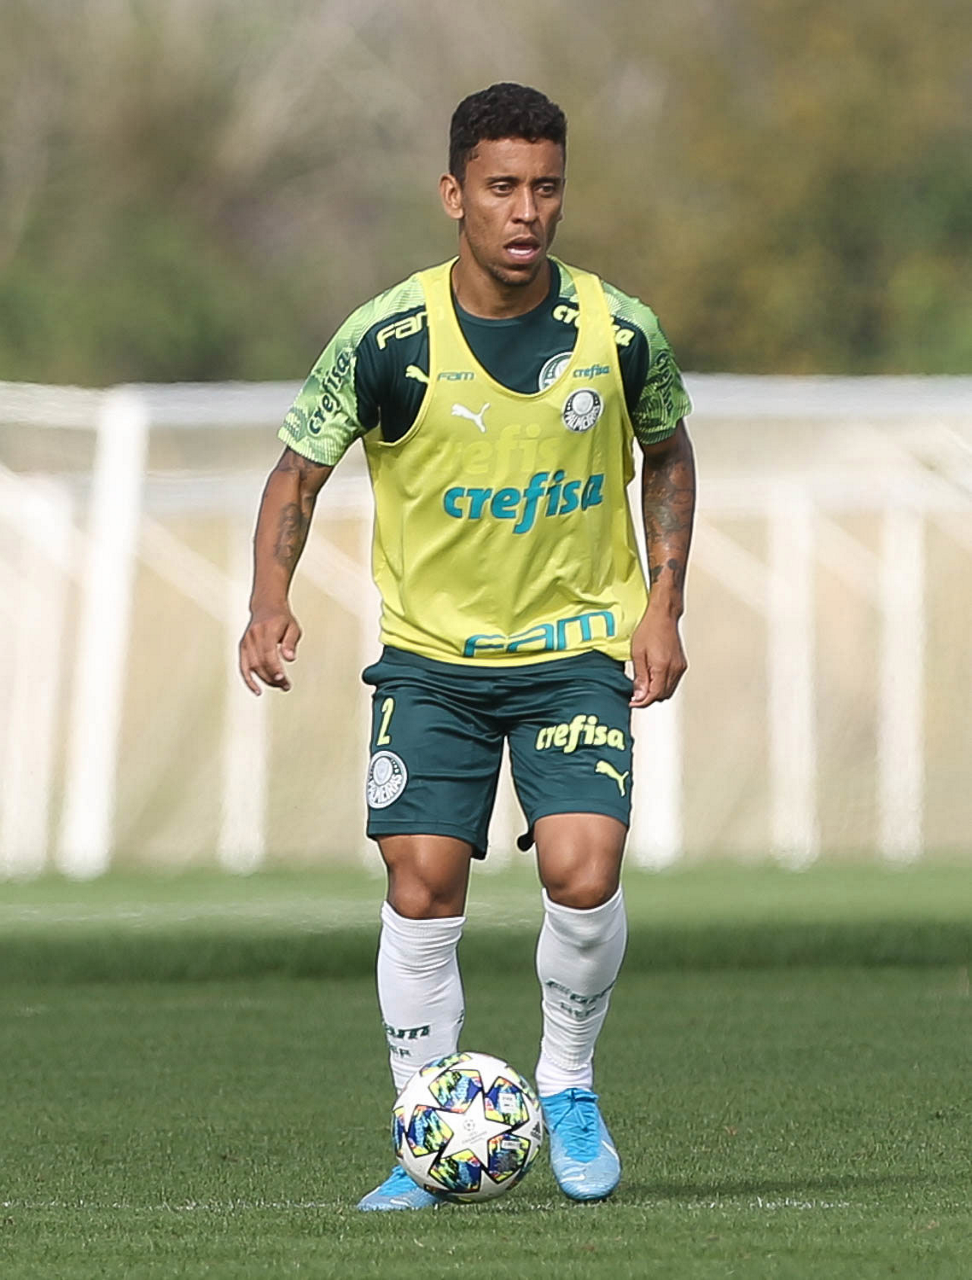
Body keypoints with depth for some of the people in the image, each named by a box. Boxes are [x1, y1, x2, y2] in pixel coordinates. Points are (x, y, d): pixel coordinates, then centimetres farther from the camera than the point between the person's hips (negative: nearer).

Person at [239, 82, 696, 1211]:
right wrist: (271, 603, -16)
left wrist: (663, 605, 2)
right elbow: (298, 471, -1)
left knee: (582, 871, -17)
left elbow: (666, 452, 11)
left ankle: (567, 1086, 9)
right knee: (422, 887, -7)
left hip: (577, 648, 0)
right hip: (428, 654, 0)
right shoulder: (387, 340, -13)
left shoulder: (619, 334, -9)